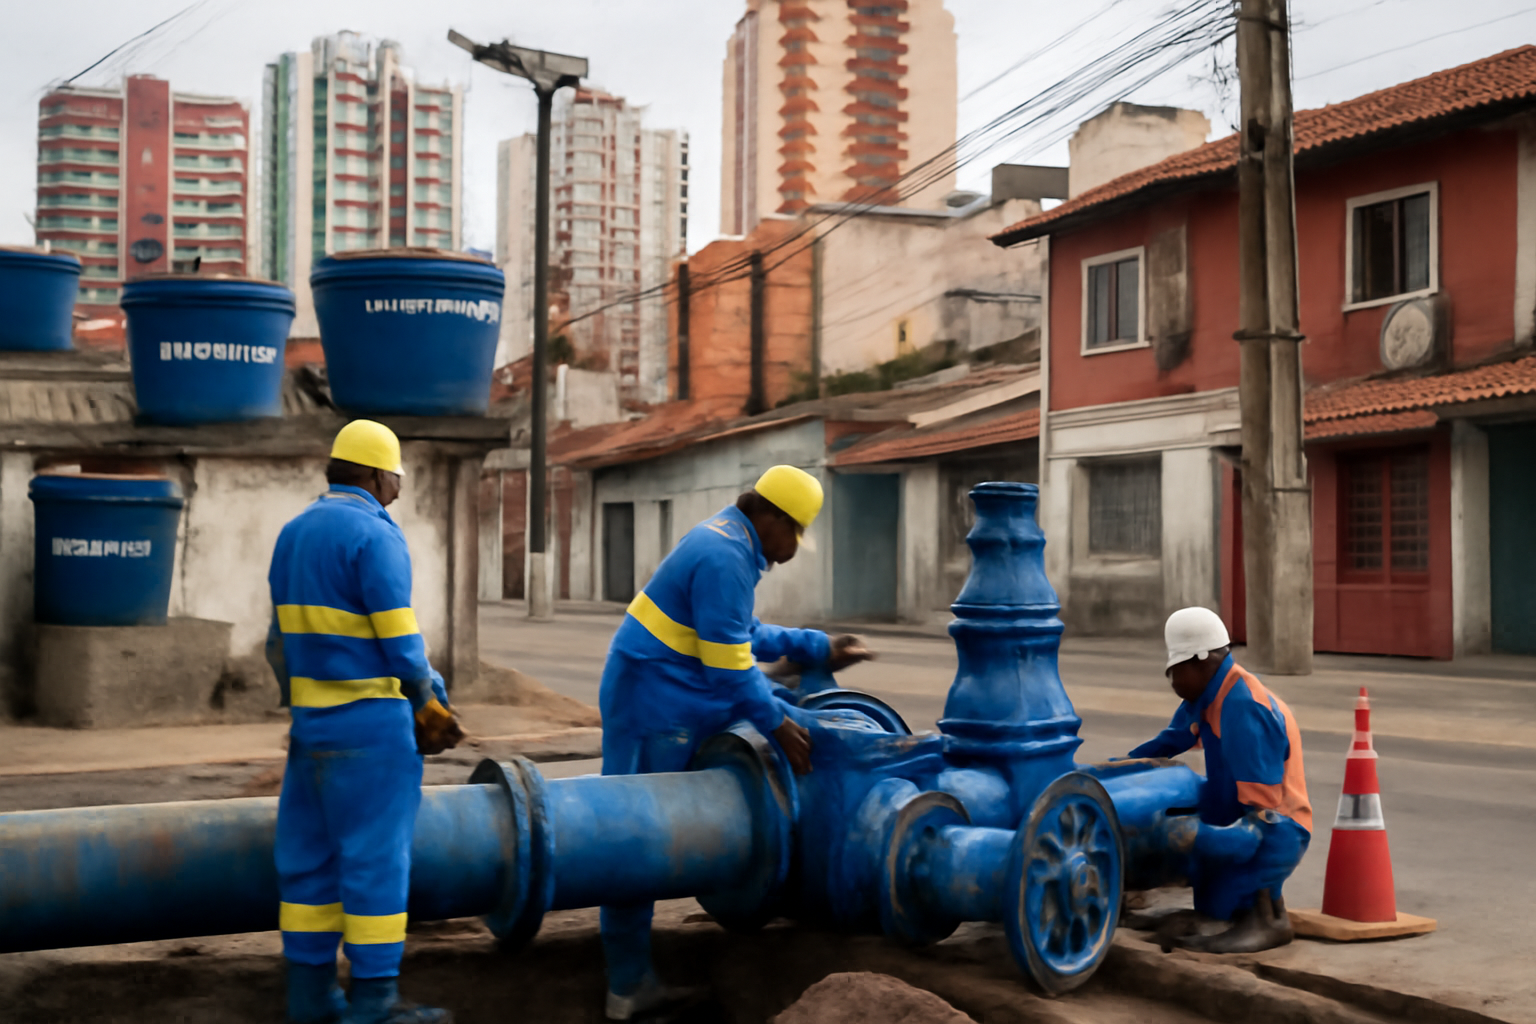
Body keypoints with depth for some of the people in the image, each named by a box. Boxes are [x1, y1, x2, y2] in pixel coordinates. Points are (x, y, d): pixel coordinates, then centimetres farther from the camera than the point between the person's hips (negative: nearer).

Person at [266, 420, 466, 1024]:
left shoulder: (294, 534, 11)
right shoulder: (374, 535, -14)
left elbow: (284, 639, 15)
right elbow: (400, 642, -15)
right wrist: (427, 705, 1)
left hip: (312, 719, 8)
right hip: (370, 723, -8)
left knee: (312, 853, 11)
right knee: (376, 857, -3)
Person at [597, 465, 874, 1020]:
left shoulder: (727, 542, 14)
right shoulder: (726, 559, -20)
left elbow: (742, 635, 20)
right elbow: (730, 664, -19)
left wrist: (818, 648, 17)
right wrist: (777, 723, -10)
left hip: (669, 706, 12)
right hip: (654, 709, -12)